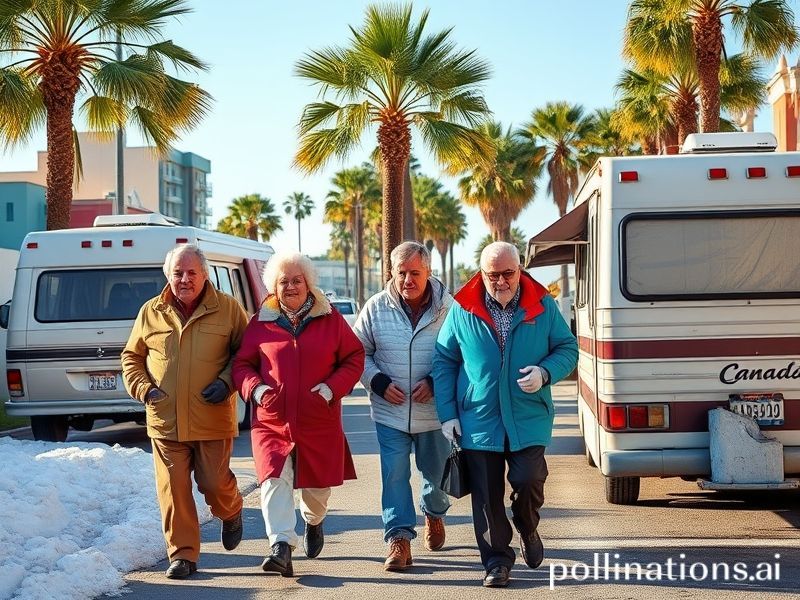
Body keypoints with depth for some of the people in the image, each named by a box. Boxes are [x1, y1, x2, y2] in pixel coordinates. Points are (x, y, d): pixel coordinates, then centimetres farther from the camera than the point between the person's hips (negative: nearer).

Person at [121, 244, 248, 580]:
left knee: (215, 483, 1)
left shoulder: (227, 309, 1)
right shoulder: (151, 312, 7)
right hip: (165, 420, 2)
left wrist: (227, 382, -10)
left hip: (212, 418, -2)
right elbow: (131, 356, 16)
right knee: (173, 490, 1)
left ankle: (231, 514, 36)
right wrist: (142, 388, -1)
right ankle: (182, 555, 11)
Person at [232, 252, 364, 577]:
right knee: (274, 480, -18)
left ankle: (313, 522, 47)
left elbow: (354, 358, 5)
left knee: (318, 485, 14)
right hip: (272, 420, 0)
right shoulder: (260, 323, 4)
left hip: (320, 422, 1)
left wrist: (331, 389, -10)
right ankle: (281, 548, -22)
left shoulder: (330, 319, 3)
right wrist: (256, 390, -11)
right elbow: (242, 364, 9)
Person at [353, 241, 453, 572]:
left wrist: (435, 382, -16)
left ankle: (434, 514, 46)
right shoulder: (376, 307, -3)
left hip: (434, 412, 0)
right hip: (390, 411, 0)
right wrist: (379, 382, -9)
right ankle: (399, 539, 0)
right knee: (394, 475, -6)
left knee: (436, 473, 16)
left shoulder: (448, 307, -10)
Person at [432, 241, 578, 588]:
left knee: (529, 482, -7)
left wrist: (546, 372, -14)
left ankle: (527, 531, 26)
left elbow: (568, 349, 8)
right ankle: (497, 561, 19)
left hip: (529, 419, 0)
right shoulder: (462, 310, 0)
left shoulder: (543, 306, 1)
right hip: (478, 420, 1)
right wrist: (447, 413, 1)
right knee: (487, 495, 4)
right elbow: (444, 362, 6)